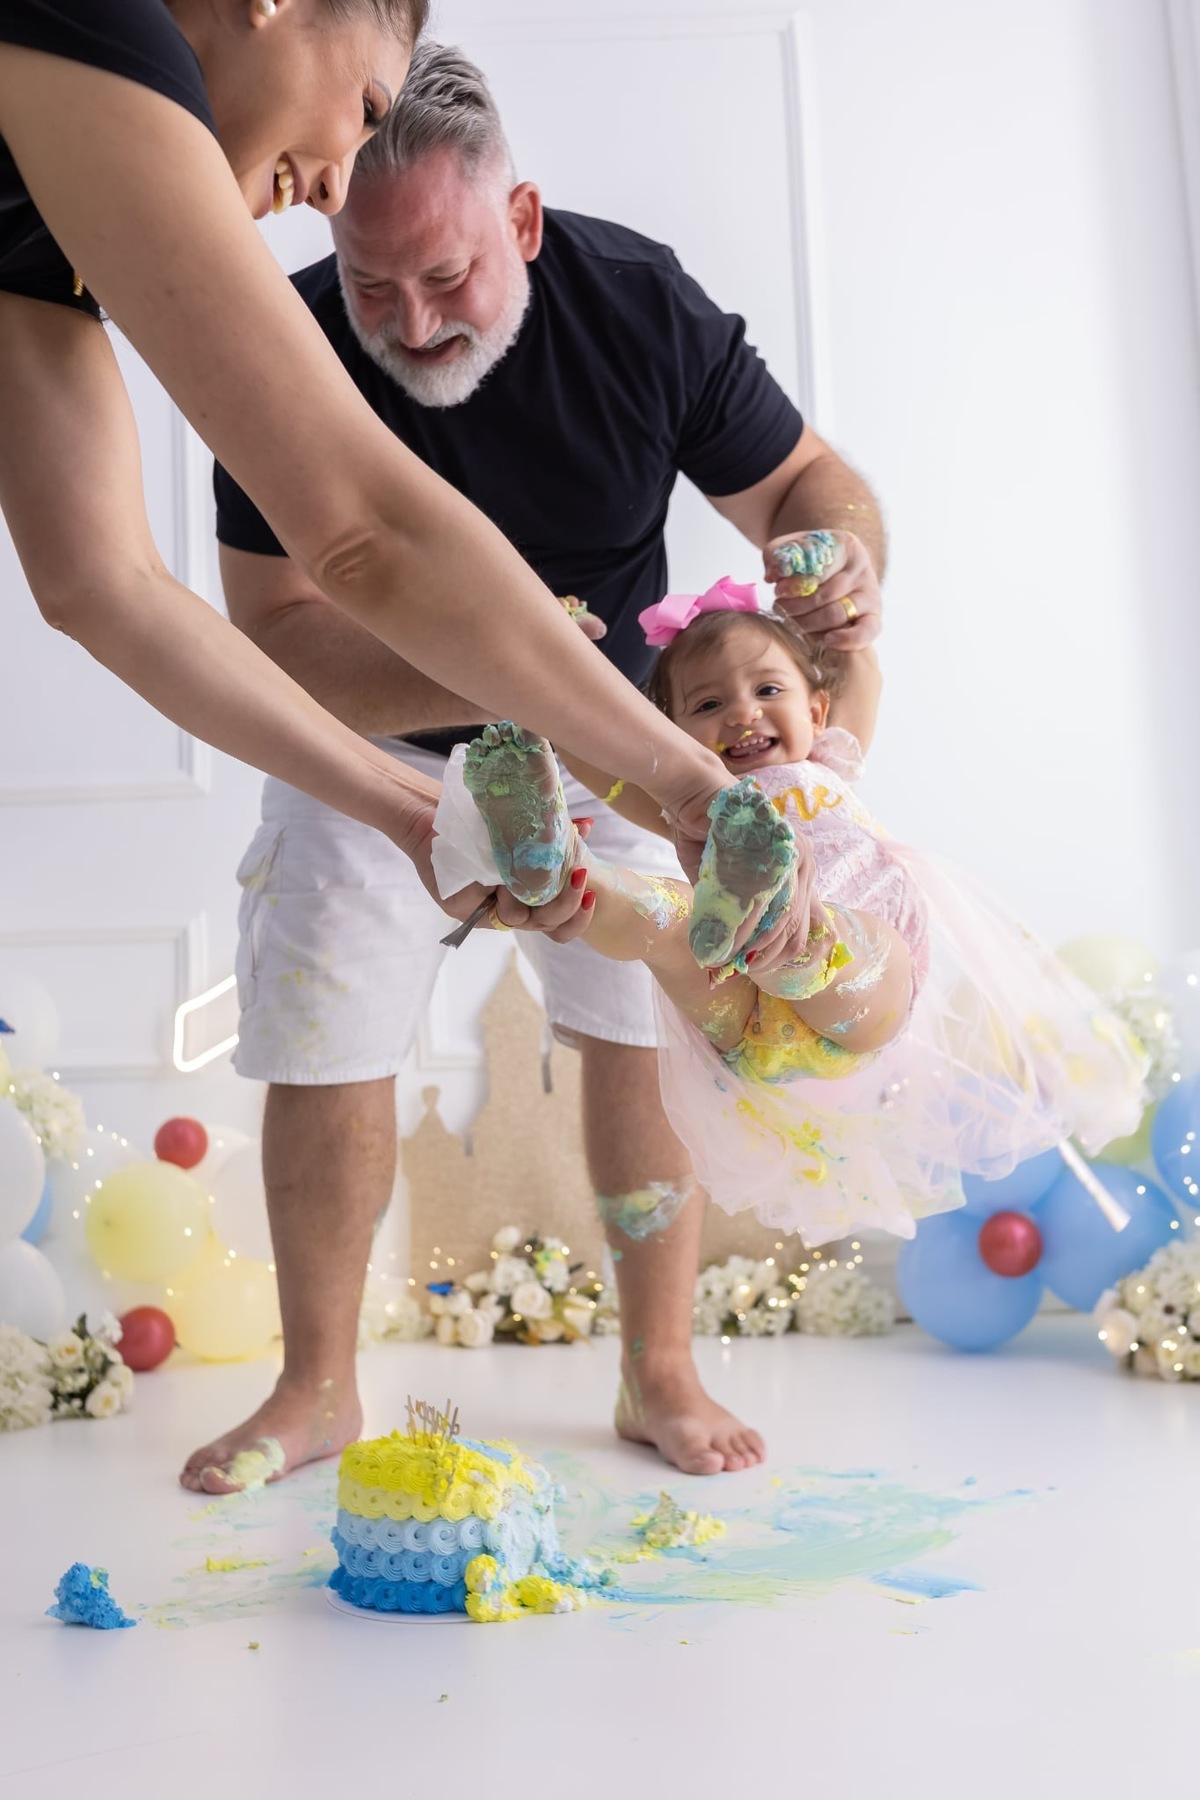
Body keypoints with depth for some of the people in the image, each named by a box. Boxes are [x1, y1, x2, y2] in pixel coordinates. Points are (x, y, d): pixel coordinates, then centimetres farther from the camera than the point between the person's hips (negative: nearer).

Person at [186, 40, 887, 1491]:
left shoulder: (639, 304, -18)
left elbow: (802, 477, -9)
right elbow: (276, 637, -24)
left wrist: (843, 558, -34)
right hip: (372, 737, 0)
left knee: (643, 1028, -5)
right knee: (320, 1049, -2)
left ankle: (662, 1374, 13)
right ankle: (316, 1385, 18)